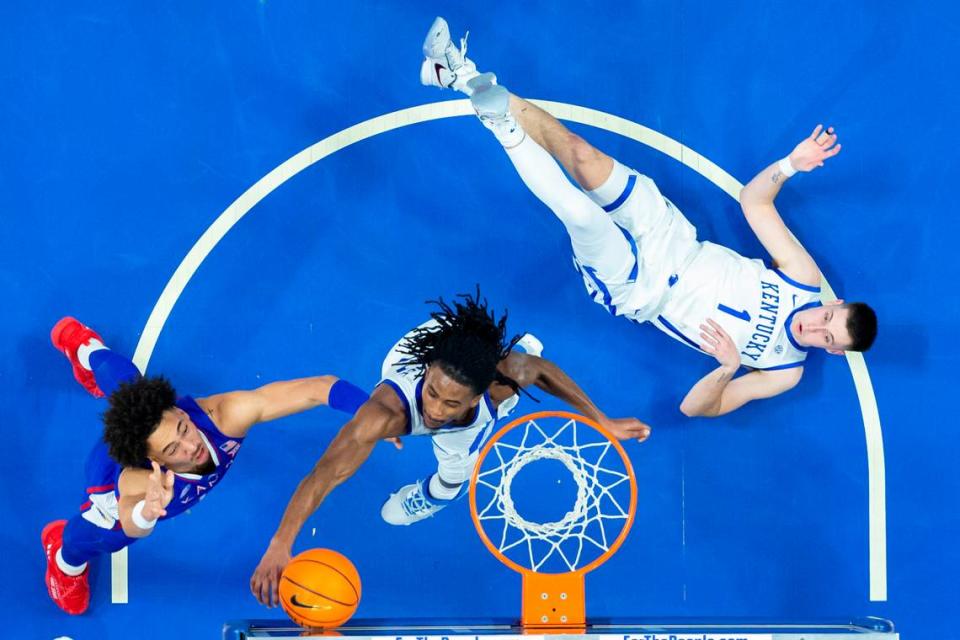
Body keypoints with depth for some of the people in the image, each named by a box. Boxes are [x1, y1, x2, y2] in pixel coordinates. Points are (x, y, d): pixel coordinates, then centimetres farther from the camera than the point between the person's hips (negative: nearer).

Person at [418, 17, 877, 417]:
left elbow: (693, 407, -20)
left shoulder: (783, 372, -15)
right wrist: (792, 163, -18)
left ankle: (507, 129, -19)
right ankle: (464, 75, -7)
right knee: (580, 153, -17)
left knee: (581, 212, -35)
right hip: (668, 242, 3)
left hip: (639, 292, -3)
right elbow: (753, 201, 1)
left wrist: (728, 368, -41)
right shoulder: (804, 278, -5)